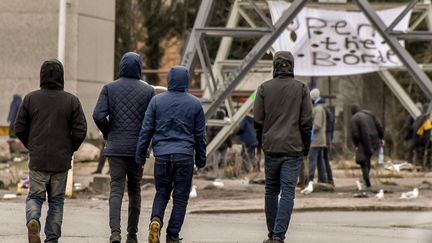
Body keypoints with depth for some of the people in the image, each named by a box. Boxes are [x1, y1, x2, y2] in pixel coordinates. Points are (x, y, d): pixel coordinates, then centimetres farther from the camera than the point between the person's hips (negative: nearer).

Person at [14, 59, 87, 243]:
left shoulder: (30, 99, 0)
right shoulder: (71, 101, -3)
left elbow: (19, 128, 2)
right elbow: (80, 131, -6)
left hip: (38, 159, 0)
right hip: (61, 161, 0)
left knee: (35, 197, 9)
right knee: (56, 201, 10)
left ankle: (33, 219, -21)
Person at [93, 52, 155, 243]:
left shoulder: (109, 88, 0)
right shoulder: (148, 90, -1)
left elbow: (98, 116, -8)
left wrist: (107, 134, 9)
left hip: (115, 147, 0)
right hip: (137, 148, 0)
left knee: (116, 189, -2)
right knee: (134, 190, 13)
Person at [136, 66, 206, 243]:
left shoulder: (157, 101, 2)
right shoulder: (195, 104, 3)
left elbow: (146, 130, 2)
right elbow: (200, 135, 8)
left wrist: (140, 156, 9)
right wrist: (201, 160, 17)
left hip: (162, 155, 1)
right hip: (185, 156, -1)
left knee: (162, 193, 15)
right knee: (180, 197, 6)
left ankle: (156, 220, -13)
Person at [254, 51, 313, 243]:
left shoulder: (264, 88, 1)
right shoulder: (301, 89, -1)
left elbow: (258, 121, 1)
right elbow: (307, 121, -2)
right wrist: (306, 145, 9)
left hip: (271, 148, 1)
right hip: (293, 148, -1)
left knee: (271, 191, 14)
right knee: (287, 192, -4)